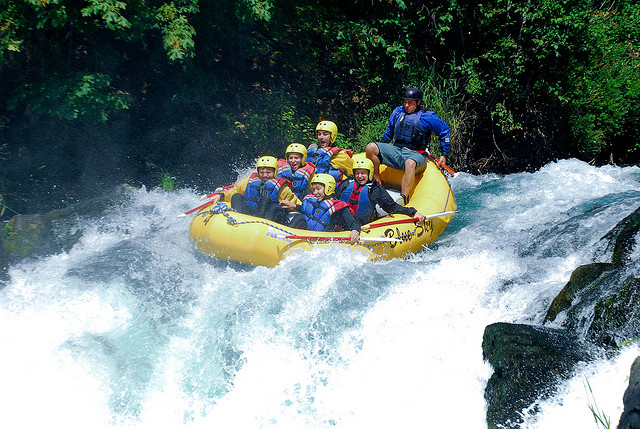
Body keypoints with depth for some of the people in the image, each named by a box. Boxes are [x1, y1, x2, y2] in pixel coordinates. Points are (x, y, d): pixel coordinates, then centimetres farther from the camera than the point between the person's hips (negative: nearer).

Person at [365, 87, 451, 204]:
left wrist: (444, 155, 6)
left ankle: (403, 199, -52)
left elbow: (444, 132, 10)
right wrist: (382, 144, 34)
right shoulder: (398, 112, 13)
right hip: (396, 150, 5)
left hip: (415, 154, -5)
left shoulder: (427, 116, 0)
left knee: (410, 163, -44)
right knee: (370, 148, -19)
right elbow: (390, 130, 33)